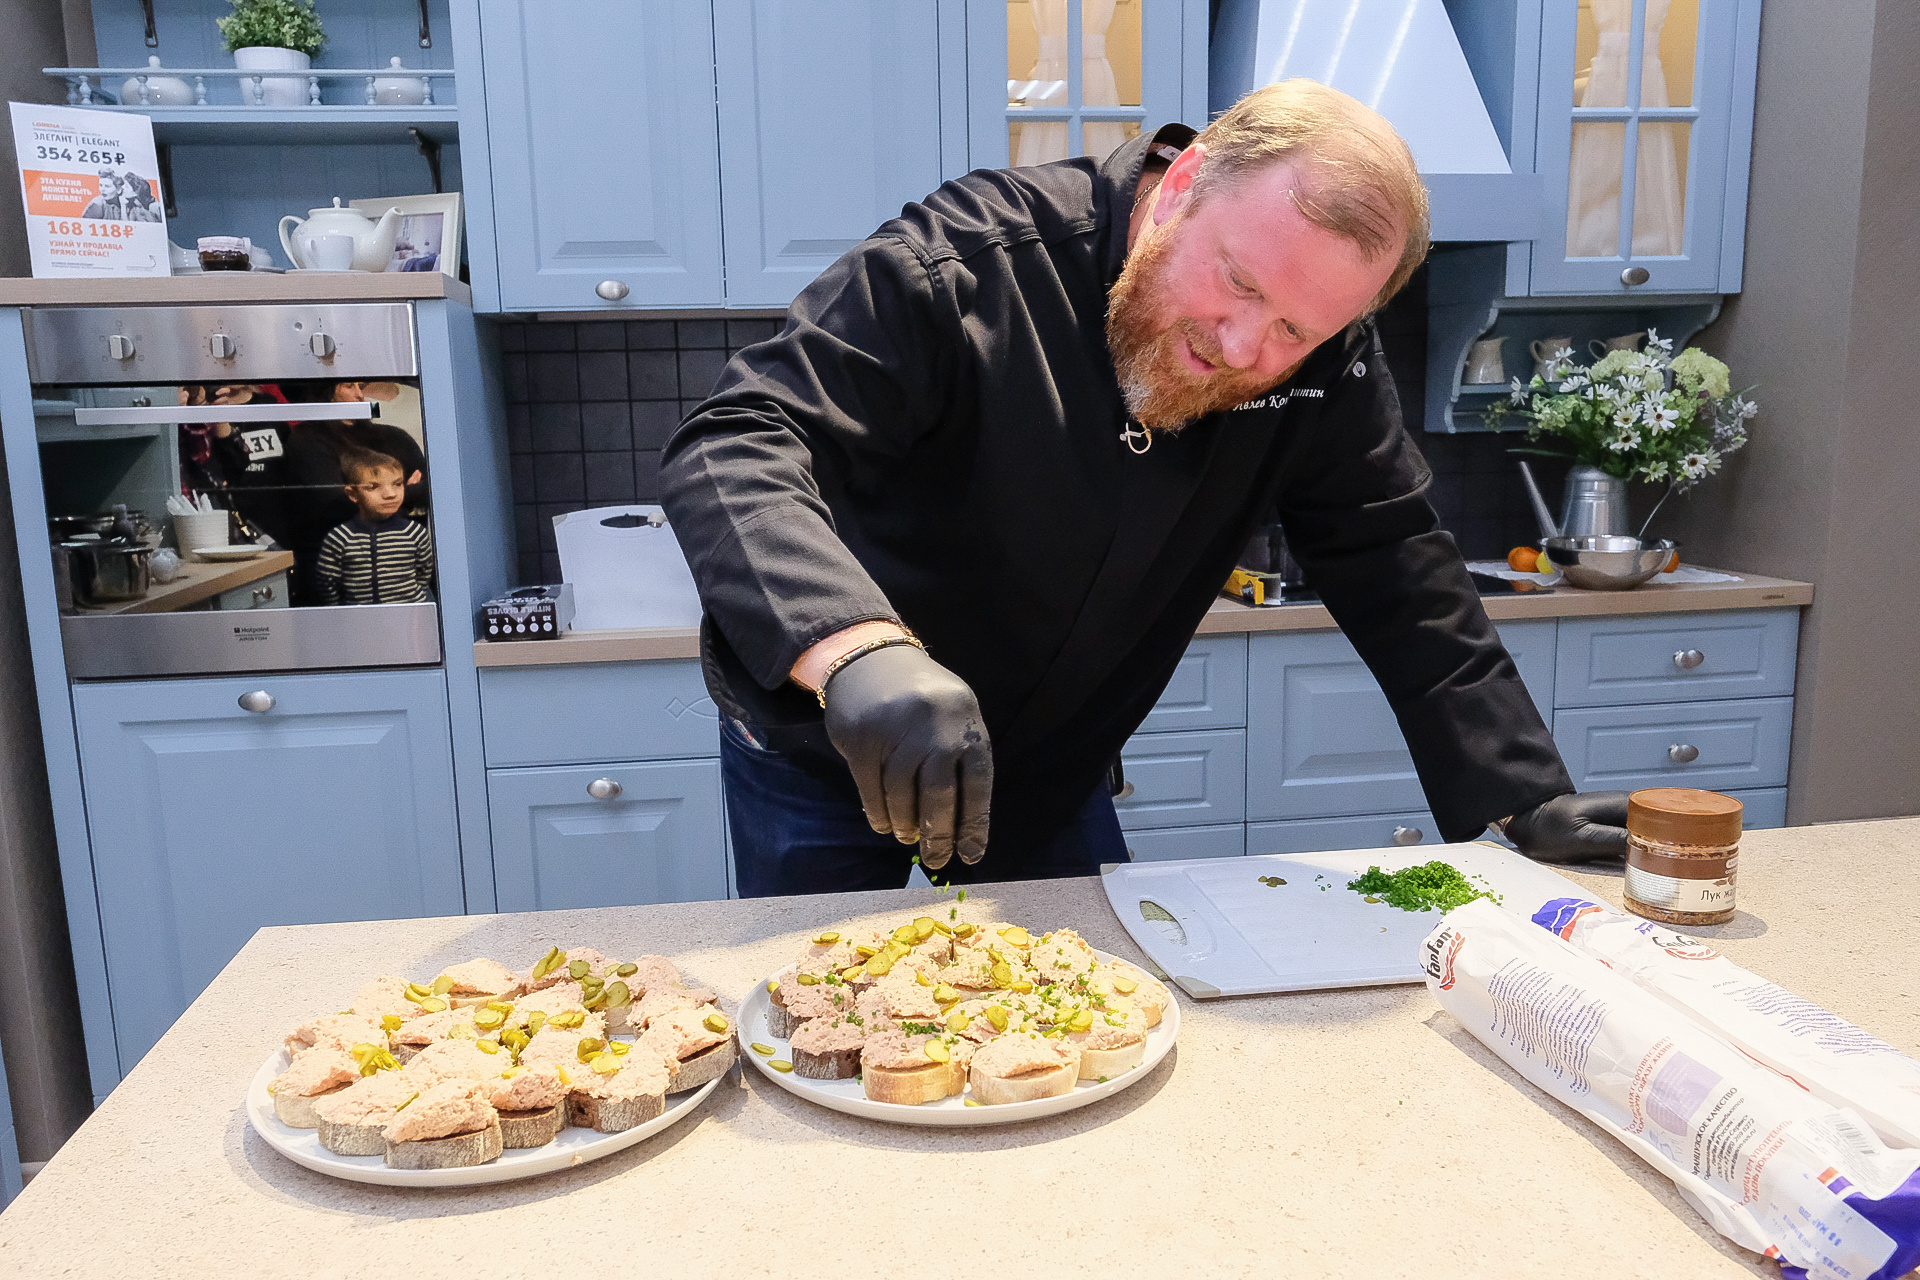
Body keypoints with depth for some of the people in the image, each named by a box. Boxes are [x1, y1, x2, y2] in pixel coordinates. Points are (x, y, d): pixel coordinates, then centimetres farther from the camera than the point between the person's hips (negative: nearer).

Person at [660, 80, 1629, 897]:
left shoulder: (1324, 369, -13)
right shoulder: (967, 263, -28)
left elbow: (1401, 583, -7)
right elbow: (731, 447, -37)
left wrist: (1523, 800, -13)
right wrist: (855, 646, -55)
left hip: (1049, 775, 4)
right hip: (824, 748, -3)